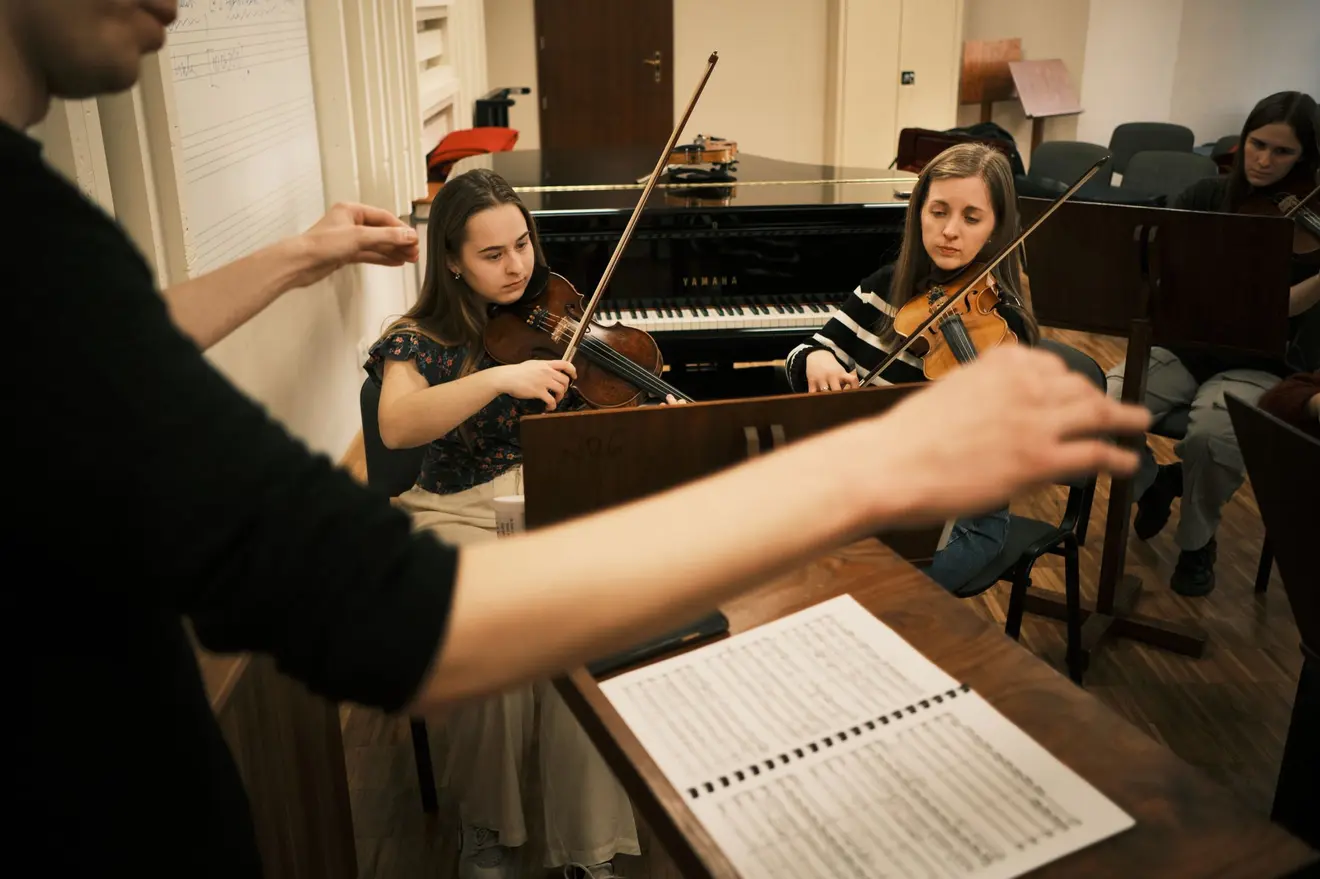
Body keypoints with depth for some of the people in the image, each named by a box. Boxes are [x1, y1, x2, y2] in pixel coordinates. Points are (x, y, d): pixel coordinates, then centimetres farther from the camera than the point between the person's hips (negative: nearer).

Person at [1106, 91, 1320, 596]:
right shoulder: (1207, 197, 3)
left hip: (1261, 366, -2)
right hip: (1187, 348, 3)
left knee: (1211, 433, -36)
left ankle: (1198, 543, -3)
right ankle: (1154, 483, 8)